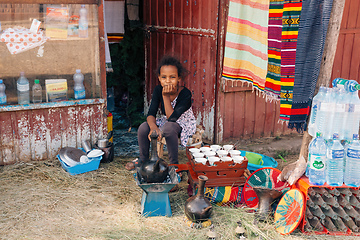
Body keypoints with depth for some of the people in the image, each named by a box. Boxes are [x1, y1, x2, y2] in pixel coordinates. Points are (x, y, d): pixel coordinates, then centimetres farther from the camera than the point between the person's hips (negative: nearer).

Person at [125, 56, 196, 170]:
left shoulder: (185, 94, -26)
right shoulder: (158, 90, -13)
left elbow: (171, 118, -30)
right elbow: (151, 114, -18)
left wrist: (166, 96, -34)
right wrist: (153, 127, -40)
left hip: (182, 124, -5)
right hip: (164, 121, 5)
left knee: (168, 128, -38)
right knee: (143, 128, -21)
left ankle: (174, 163, -20)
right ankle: (143, 159, 5)